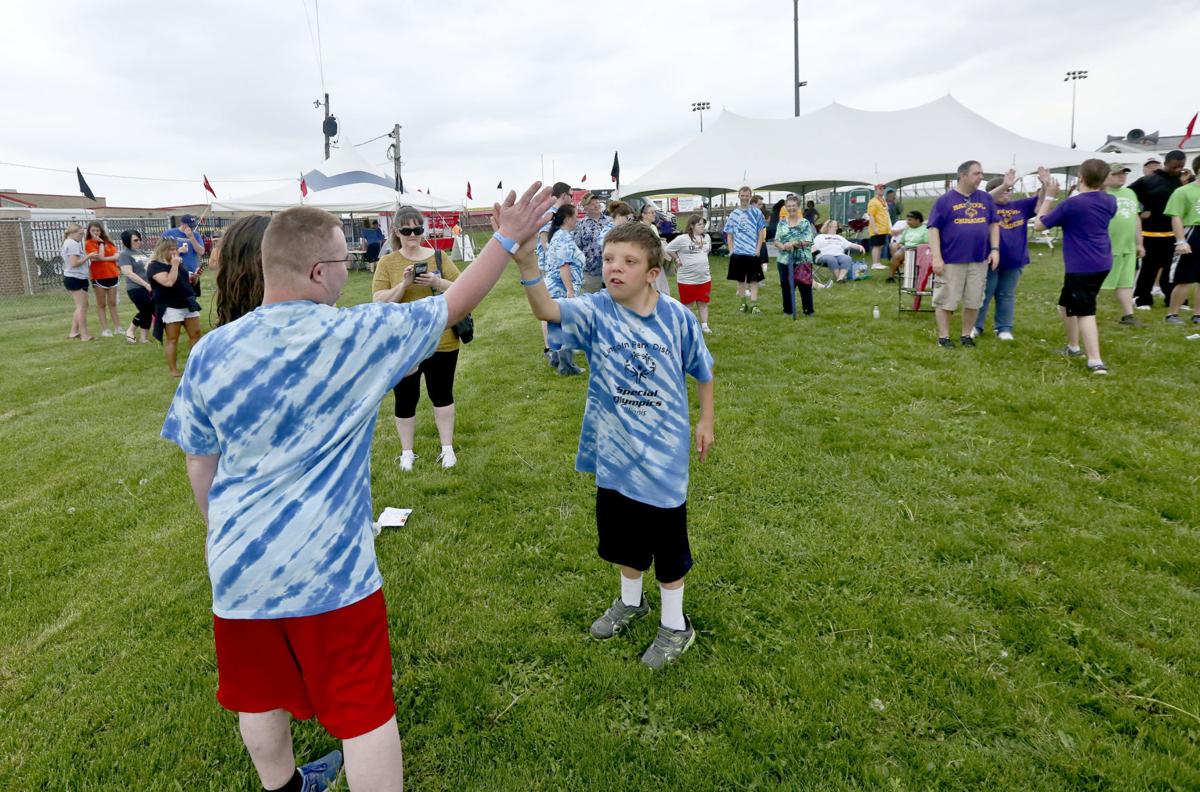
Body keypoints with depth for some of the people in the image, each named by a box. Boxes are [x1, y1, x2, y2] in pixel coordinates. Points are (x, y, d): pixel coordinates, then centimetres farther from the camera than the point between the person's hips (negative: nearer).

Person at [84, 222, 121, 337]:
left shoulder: (108, 241, 9)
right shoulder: (88, 244, -3)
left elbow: (117, 256, -3)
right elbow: (100, 256, -16)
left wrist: (103, 258, -15)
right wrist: (101, 243, -10)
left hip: (112, 275, 3)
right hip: (98, 277, -3)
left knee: (112, 303, 9)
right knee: (101, 304, 4)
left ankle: (117, 327, 12)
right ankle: (104, 329, 5)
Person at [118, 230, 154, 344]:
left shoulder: (139, 251, 14)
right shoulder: (124, 254, -9)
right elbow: (129, 273, -18)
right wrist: (146, 284, -20)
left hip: (149, 287, 7)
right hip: (136, 289, -7)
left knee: (148, 312, 7)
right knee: (146, 311, -4)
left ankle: (143, 337, 16)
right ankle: (130, 330, 18)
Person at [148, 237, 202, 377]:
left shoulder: (178, 263, 15)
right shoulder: (155, 266, -10)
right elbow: (168, 282, -25)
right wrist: (174, 265, -19)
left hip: (187, 303, 8)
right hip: (170, 307, -7)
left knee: (196, 334, 7)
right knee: (172, 339, -2)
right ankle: (173, 370, 5)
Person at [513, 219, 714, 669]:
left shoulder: (677, 317, -14)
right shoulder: (596, 311, -12)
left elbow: (702, 370, 3)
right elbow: (547, 310, -32)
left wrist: (706, 420, 8)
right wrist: (526, 263, -50)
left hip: (664, 452, -2)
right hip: (613, 450, 3)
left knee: (667, 539, 11)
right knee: (622, 531, 22)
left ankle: (675, 625, 34)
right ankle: (631, 601, 49)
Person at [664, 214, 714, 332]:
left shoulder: (706, 237, 7)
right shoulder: (682, 239, -13)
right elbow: (668, 249, -10)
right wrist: (677, 259, -7)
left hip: (704, 277, 5)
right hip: (687, 278, -5)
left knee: (703, 303, 10)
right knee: (687, 304, 6)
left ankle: (704, 325, 19)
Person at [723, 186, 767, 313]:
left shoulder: (756, 212, 0)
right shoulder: (733, 214, 6)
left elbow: (762, 232, 0)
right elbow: (729, 234, 9)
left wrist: (758, 249, -8)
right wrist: (730, 250, -2)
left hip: (752, 252, -2)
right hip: (737, 252, 3)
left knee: (754, 280, -1)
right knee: (740, 279, 10)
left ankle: (754, 305, 1)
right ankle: (744, 303, 22)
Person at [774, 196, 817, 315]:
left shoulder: (805, 223, -2)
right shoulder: (782, 223, 7)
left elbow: (808, 242, -10)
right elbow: (776, 241, 3)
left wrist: (794, 243, -23)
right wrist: (783, 246, -18)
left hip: (803, 261, -3)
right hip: (784, 260, 3)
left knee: (805, 285, 1)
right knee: (786, 286, 9)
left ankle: (808, 310, 12)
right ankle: (788, 310, 21)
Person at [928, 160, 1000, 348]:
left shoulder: (986, 199, 9)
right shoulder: (945, 200, -4)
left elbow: (994, 224, 15)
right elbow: (934, 229, -7)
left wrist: (995, 249, 4)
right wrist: (936, 257, -14)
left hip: (979, 260, 4)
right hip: (951, 260, -4)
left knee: (974, 301, 8)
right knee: (946, 300, 0)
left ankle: (966, 335, 21)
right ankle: (943, 337, 10)